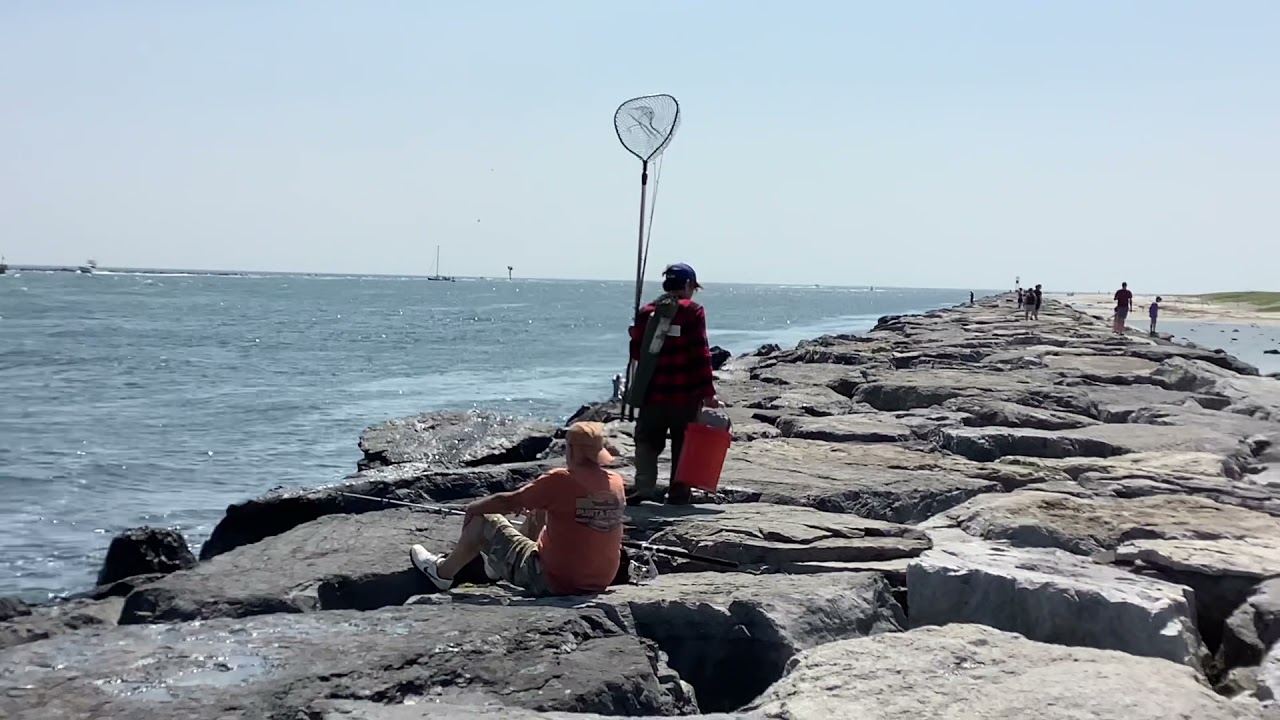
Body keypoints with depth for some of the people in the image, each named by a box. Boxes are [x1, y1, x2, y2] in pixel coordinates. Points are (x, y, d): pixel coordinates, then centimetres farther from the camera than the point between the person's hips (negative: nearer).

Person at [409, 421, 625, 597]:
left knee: (482, 520, 11)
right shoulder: (617, 483, -3)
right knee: (539, 512, 27)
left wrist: (473, 507, 9)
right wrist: (534, 501, 24)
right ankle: (497, 563, 48)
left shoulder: (560, 480, -20)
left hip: (553, 583, -6)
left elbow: (507, 502, -9)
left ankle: (443, 572, 35)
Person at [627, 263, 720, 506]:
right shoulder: (693, 311, -6)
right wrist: (708, 393, -11)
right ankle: (679, 494, 12)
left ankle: (644, 486, -7)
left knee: (647, 441, 11)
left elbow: (636, 351, 10)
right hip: (685, 394, -3)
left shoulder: (646, 311, 7)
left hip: (652, 393, 3)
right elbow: (701, 354, -12)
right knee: (683, 444, 9)